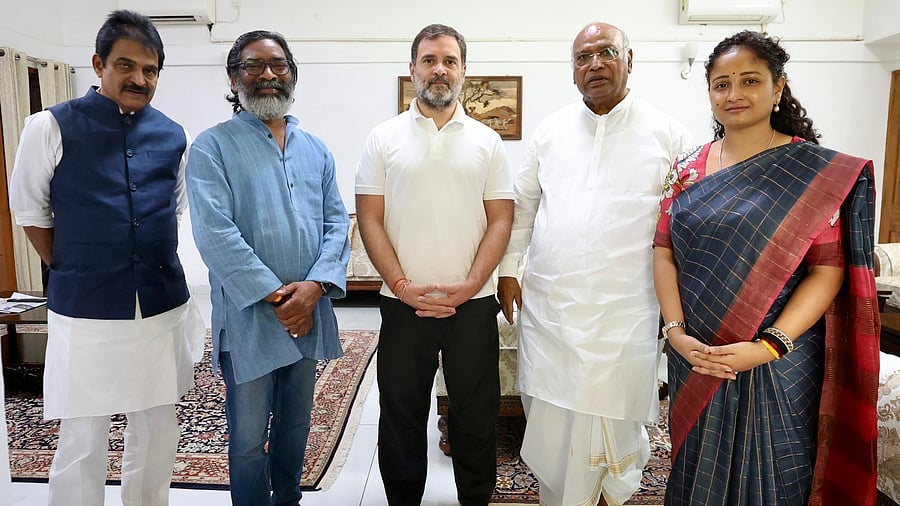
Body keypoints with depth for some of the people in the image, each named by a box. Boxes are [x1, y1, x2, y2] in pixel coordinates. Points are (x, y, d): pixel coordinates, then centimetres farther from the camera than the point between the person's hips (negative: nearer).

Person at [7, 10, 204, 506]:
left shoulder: (173, 137, 5)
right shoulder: (51, 128, -4)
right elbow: (31, 212, 5)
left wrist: (149, 271, 11)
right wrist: (73, 276, 7)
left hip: (163, 310, 4)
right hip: (85, 314, -3)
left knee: (157, 432, 16)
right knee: (82, 442, 6)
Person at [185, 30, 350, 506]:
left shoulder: (315, 150, 11)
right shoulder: (212, 147, -4)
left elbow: (337, 222, 4)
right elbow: (215, 233, -13)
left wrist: (315, 286, -12)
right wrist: (275, 297, -16)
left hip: (308, 313, 5)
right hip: (249, 318, -4)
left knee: (295, 425, 20)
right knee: (248, 438, 8)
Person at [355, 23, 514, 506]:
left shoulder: (487, 141, 5)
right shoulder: (384, 138, 4)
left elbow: (500, 220, 1)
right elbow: (370, 219, 0)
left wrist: (470, 286, -11)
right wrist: (402, 285, -10)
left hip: (473, 303, 1)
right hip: (403, 303, 0)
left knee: (476, 417, 11)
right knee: (401, 417, 12)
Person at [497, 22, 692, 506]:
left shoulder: (667, 134, -1)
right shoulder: (551, 130, 7)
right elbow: (522, 205, 12)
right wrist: (509, 268, 8)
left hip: (623, 310, -2)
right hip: (547, 303, 3)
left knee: (615, 417, 9)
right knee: (549, 416, 13)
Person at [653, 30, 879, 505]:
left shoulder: (818, 171, -6)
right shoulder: (688, 167, 3)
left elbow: (828, 271, -10)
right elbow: (664, 252, -1)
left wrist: (769, 346, -20)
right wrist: (676, 333, -12)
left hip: (778, 362, -2)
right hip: (695, 357, 3)